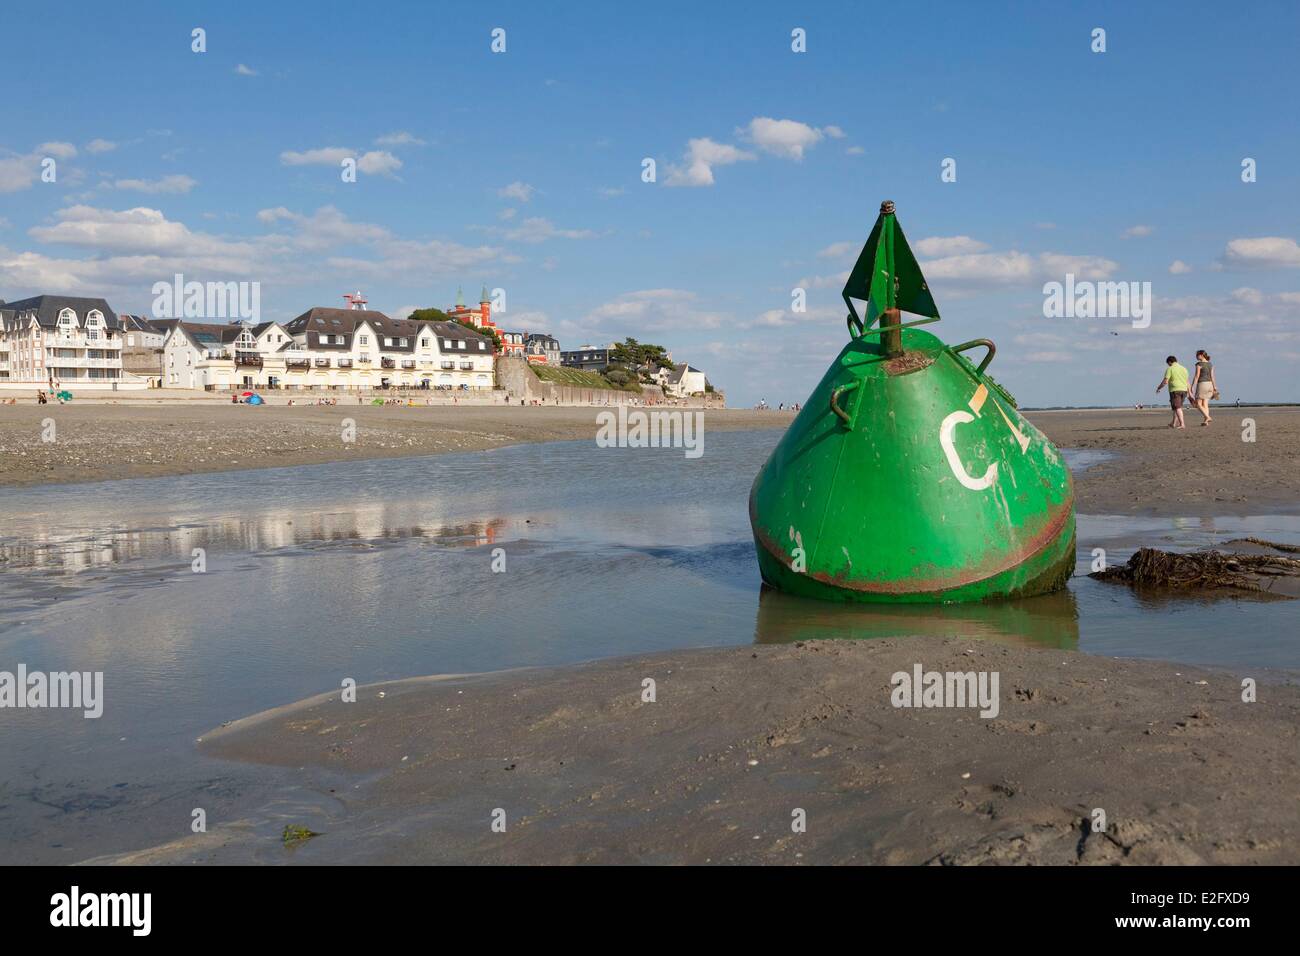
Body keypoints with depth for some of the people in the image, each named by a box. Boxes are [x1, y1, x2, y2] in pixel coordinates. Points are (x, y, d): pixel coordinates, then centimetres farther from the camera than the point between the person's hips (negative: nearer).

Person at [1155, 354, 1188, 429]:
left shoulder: (1170, 369, -5)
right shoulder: (1183, 369, 13)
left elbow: (1165, 381, -12)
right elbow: (1187, 382, 14)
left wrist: (1158, 387, 4)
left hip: (1175, 390, -6)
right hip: (1184, 390, 6)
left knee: (1177, 408, -8)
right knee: (1177, 407, 16)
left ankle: (1182, 424, -16)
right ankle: (1174, 423, 22)